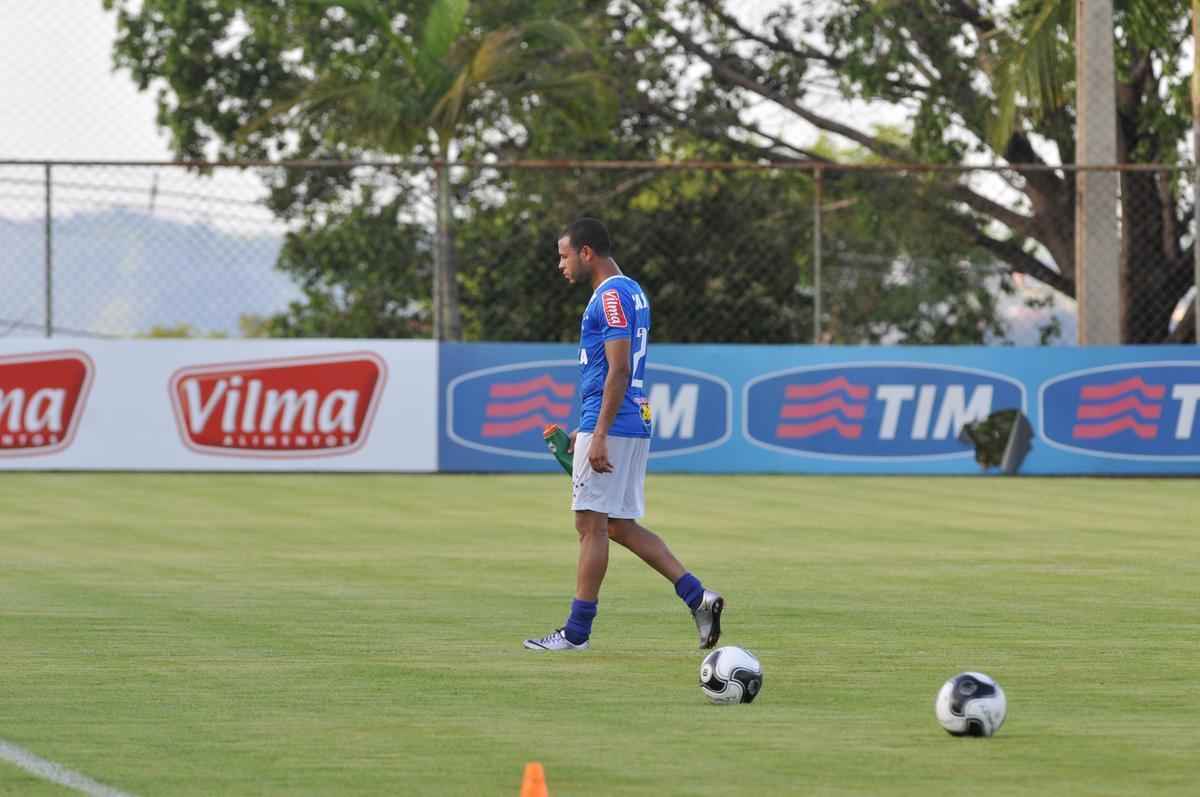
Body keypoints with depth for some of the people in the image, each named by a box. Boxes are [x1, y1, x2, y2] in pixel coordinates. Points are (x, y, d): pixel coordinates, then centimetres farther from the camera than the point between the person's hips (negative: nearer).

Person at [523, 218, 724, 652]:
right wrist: (587, 429, 25)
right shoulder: (631, 292, 18)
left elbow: (618, 370, -20)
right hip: (635, 424, 10)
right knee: (621, 526, 12)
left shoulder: (611, 296, -13)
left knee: (592, 525, -5)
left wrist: (599, 435, -22)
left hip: (611, 428, -10)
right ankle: (697, 595, 5)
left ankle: (577, 631, -1)